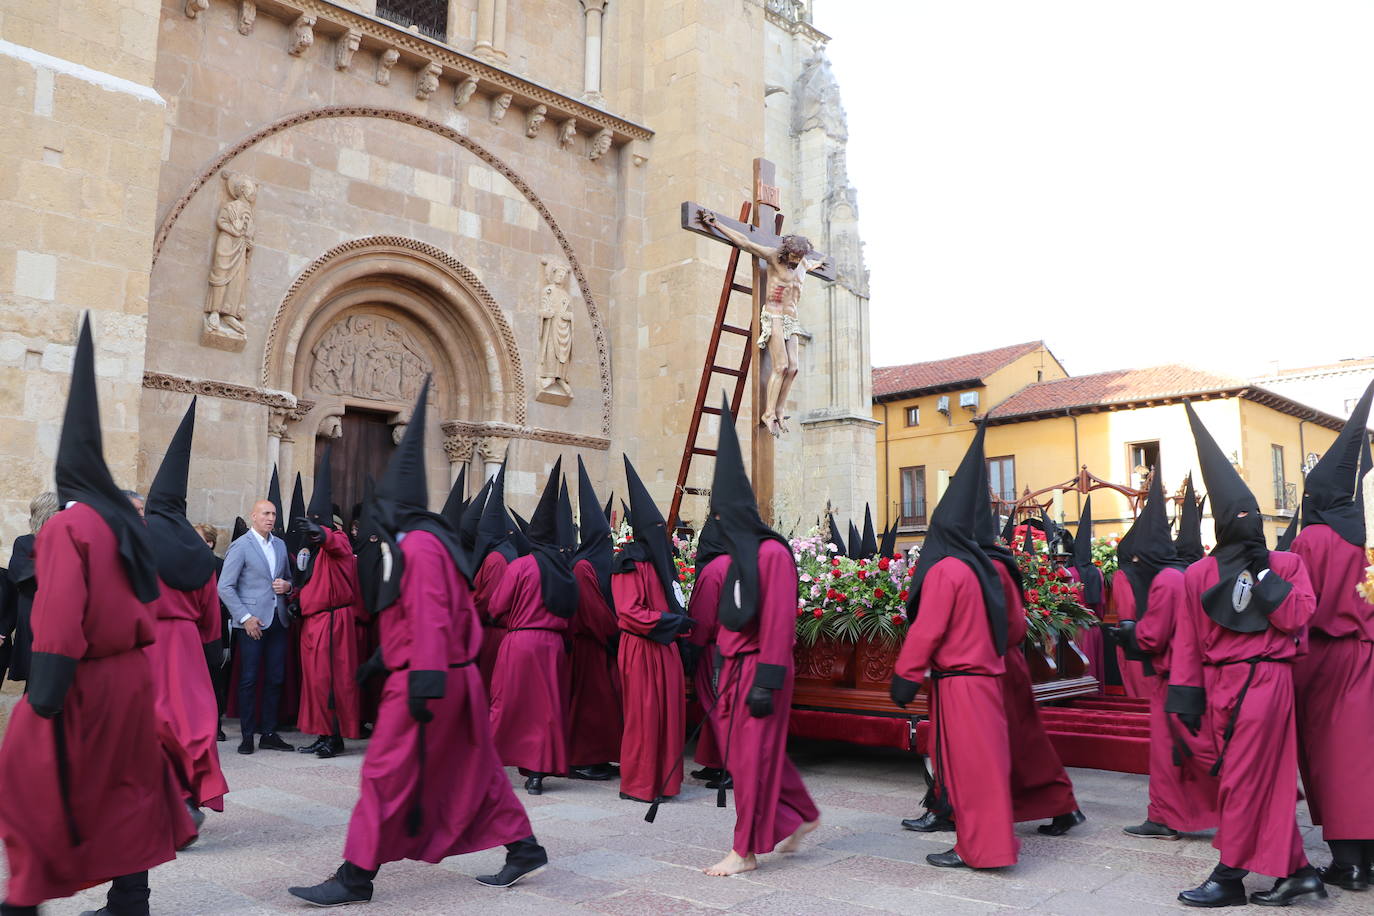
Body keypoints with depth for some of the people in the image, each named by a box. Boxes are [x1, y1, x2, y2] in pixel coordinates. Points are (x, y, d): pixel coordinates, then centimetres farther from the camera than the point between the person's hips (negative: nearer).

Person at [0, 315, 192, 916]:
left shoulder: (66, 527, -14)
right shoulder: (125, 521, 8)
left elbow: (59, 619, -21)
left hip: (81, 685, -7)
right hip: (131, 678, 7)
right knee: (125, 787, 14)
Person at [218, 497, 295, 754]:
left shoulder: (280, 545, 14)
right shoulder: (240, 546, -4)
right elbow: (225, 587, -7)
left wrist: (287, 586, 1)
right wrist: (245, 617, -13)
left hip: (277, 621, 5)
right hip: (252, 622, -5)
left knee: (275, 679, 6)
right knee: (249, 680, -1)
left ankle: (269, 734, 14)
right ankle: (247, 736, 7)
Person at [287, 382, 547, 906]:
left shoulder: (417, 546, -16)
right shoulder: (418, 542, 16)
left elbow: (429, 620, -23)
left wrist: (424, 684, -25)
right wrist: (385, 658, 27)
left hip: (425, 679, -10)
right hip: (454, 676, 10)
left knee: (385, 773, -1)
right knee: (471, 769, 14)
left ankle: (356, 877, 9)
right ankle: (523, 849, 21)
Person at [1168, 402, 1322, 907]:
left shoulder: (1286, 565, 2)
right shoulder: (1198, 575, 5)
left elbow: (1295, 617, -11)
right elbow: (1187, 642, 3)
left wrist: (1263, 573, -13)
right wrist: (1186, 700, 0)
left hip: (1265, 681, -3)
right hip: (1219, 684, 3)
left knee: (1243, 779, -1)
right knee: (1265, 780, 9)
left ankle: (1230, 876, 9)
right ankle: (1296, 870, 20)